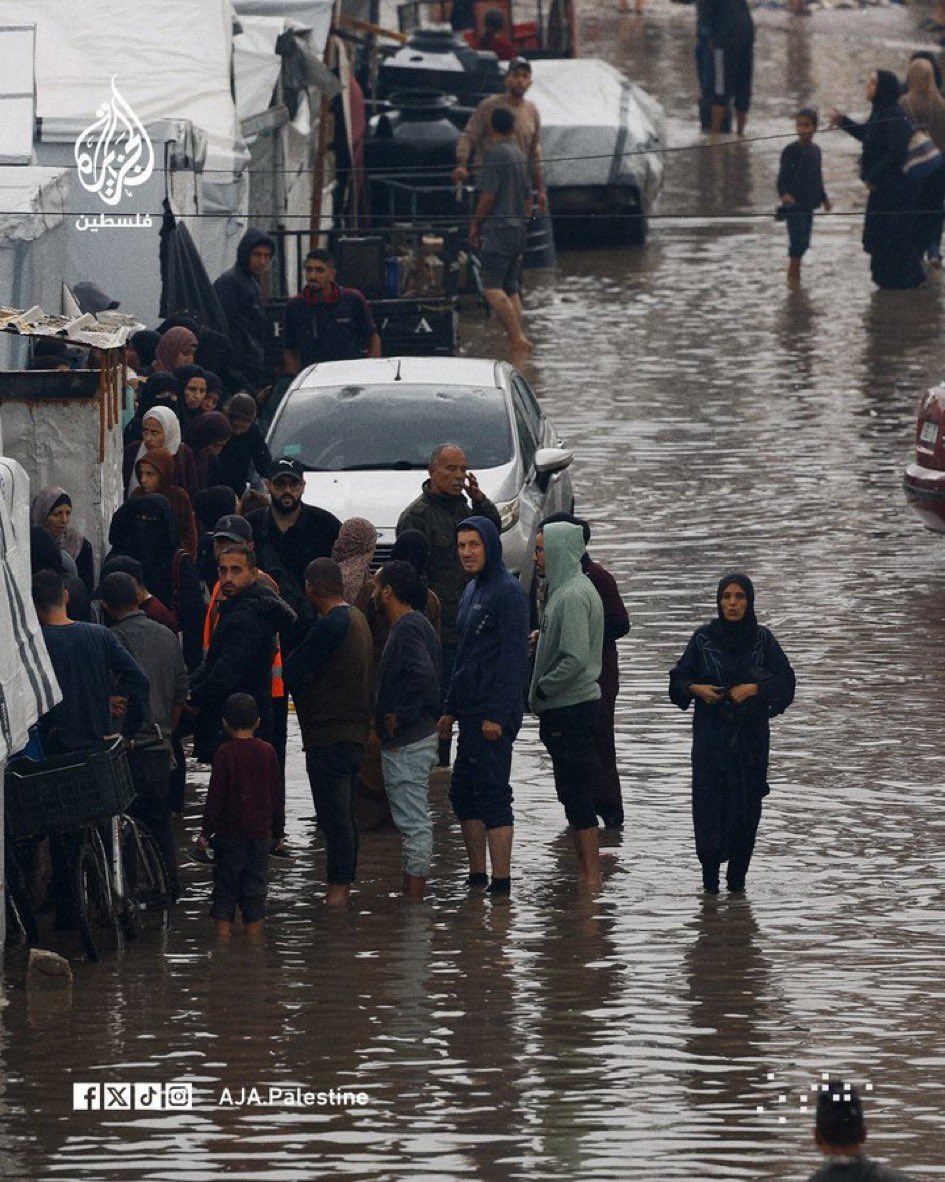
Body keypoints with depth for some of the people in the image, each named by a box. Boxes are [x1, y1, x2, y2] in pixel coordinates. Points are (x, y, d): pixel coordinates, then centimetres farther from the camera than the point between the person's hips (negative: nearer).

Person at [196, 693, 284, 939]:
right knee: (255, 886, 8)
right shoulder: (267, 752, 1)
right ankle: (253, 937, 8)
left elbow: (216, 796, -9)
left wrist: (206, 831, -4)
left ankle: (223, 934, 0)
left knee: (225, 885, 4)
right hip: (261, 832, 3)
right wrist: (278, 829, 17)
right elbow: (276, 794, 7)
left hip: (230, 832, -3)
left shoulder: (225, 753, -9)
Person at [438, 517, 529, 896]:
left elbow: (514, 656, -17)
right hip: (471, 709, 10)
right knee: (463, 794, 11)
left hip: (494, 711, -10)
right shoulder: (472, 591, 17)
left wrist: (497, 714, -21)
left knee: (492, 793, -8)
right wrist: (450, 709, 20)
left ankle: (501, 882, -7)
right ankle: (476, 879, 18)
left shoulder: (508, 591, -12)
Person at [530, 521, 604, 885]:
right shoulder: (564, 590, 14)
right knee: (574, 792, 14)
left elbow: (575, 658, -25)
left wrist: (541, 689, -15)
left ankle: (591, 875, -4)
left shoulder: (573, 596, -18)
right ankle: (588, 872, 19)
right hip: (571, 707, 10)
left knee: (576, 793, -6)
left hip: (572, 709, -10)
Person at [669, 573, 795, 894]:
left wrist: (754, 689, -13)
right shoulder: (703, 638, 2)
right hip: (711, 733, 0)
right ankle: (710, 874, -2)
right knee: (709, 799, -8)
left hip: (750, 735, 0)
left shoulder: (762, 639, 2)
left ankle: (737, 876, 5)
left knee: (746, 805, -2)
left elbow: (785, 680, 0)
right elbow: (679, 677, 8)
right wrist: (696, 688, -12)